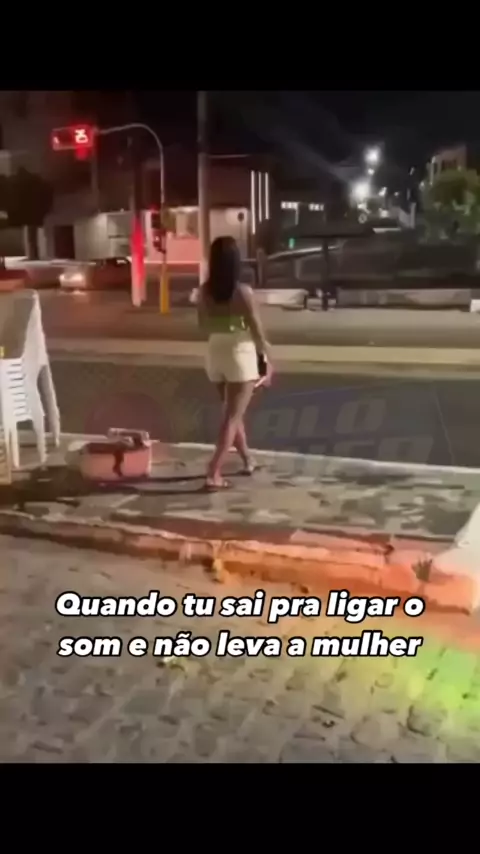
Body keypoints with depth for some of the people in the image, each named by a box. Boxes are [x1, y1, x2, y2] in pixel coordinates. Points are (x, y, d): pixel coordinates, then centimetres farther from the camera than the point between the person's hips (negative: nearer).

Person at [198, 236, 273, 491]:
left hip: (215, 353, 5)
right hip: (241, 355, -5)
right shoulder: (243, 292, -16)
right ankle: (213, 474, -7)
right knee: (232, 416, -1)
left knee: (234, 411, 22)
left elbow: (204, 325, 9)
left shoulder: (204, 291, -3)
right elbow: (257, 330, -11)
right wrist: (267, 360, 1)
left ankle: (247, 460, 37)